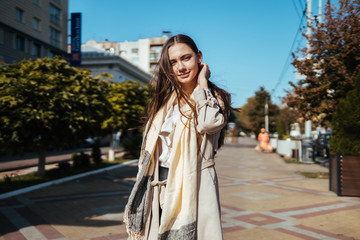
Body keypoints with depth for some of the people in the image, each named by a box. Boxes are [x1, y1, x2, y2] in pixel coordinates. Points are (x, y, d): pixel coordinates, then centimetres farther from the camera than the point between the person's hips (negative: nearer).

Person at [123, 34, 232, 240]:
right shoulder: (164, 100, 12)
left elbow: (209, 123, -25)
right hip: (161, 188, 4)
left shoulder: (215, 98, 1)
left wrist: (202, 83, -11)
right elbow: (149, 152, 14)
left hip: (194, 186, -4)